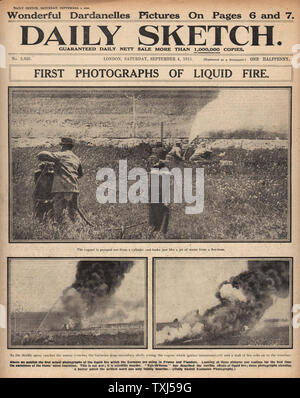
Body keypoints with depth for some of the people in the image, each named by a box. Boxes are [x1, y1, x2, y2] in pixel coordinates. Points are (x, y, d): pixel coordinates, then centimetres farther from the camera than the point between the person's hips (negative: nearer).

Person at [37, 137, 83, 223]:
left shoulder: (60, 155, -1)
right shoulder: (77, 159, 17)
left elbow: (41, 155, -6)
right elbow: (80, 174, 31)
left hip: (61, 189, -5)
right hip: (74, 189, 5)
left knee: (58, 214, -1)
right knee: (72, 214, 10)